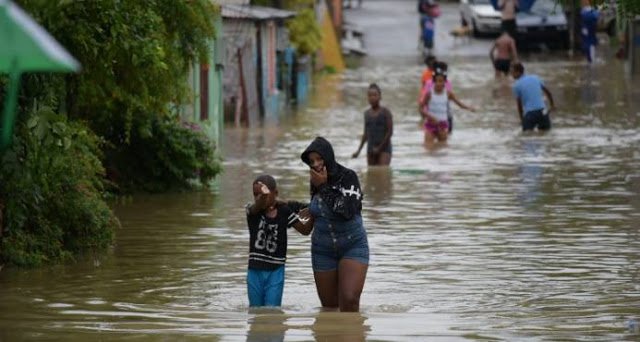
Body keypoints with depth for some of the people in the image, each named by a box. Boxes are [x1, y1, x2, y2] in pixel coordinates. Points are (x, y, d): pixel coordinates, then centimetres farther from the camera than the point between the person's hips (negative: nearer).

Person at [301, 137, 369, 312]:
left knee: (349, 300, -22)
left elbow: (347, 211, -27)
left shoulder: (348, 176, -13)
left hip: (353, 246, -5)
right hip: (323, 250, 5)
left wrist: (323, 187, -22)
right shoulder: (315, 181, 2)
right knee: (329, 306, 8)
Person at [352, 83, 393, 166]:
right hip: (371, 149, 5)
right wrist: (359, 150, 11)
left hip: (384, 149, -5)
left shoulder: (385, 112, -5)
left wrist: (379, 147, -12)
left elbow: (390, 132, -7)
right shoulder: (367, 113, 11)